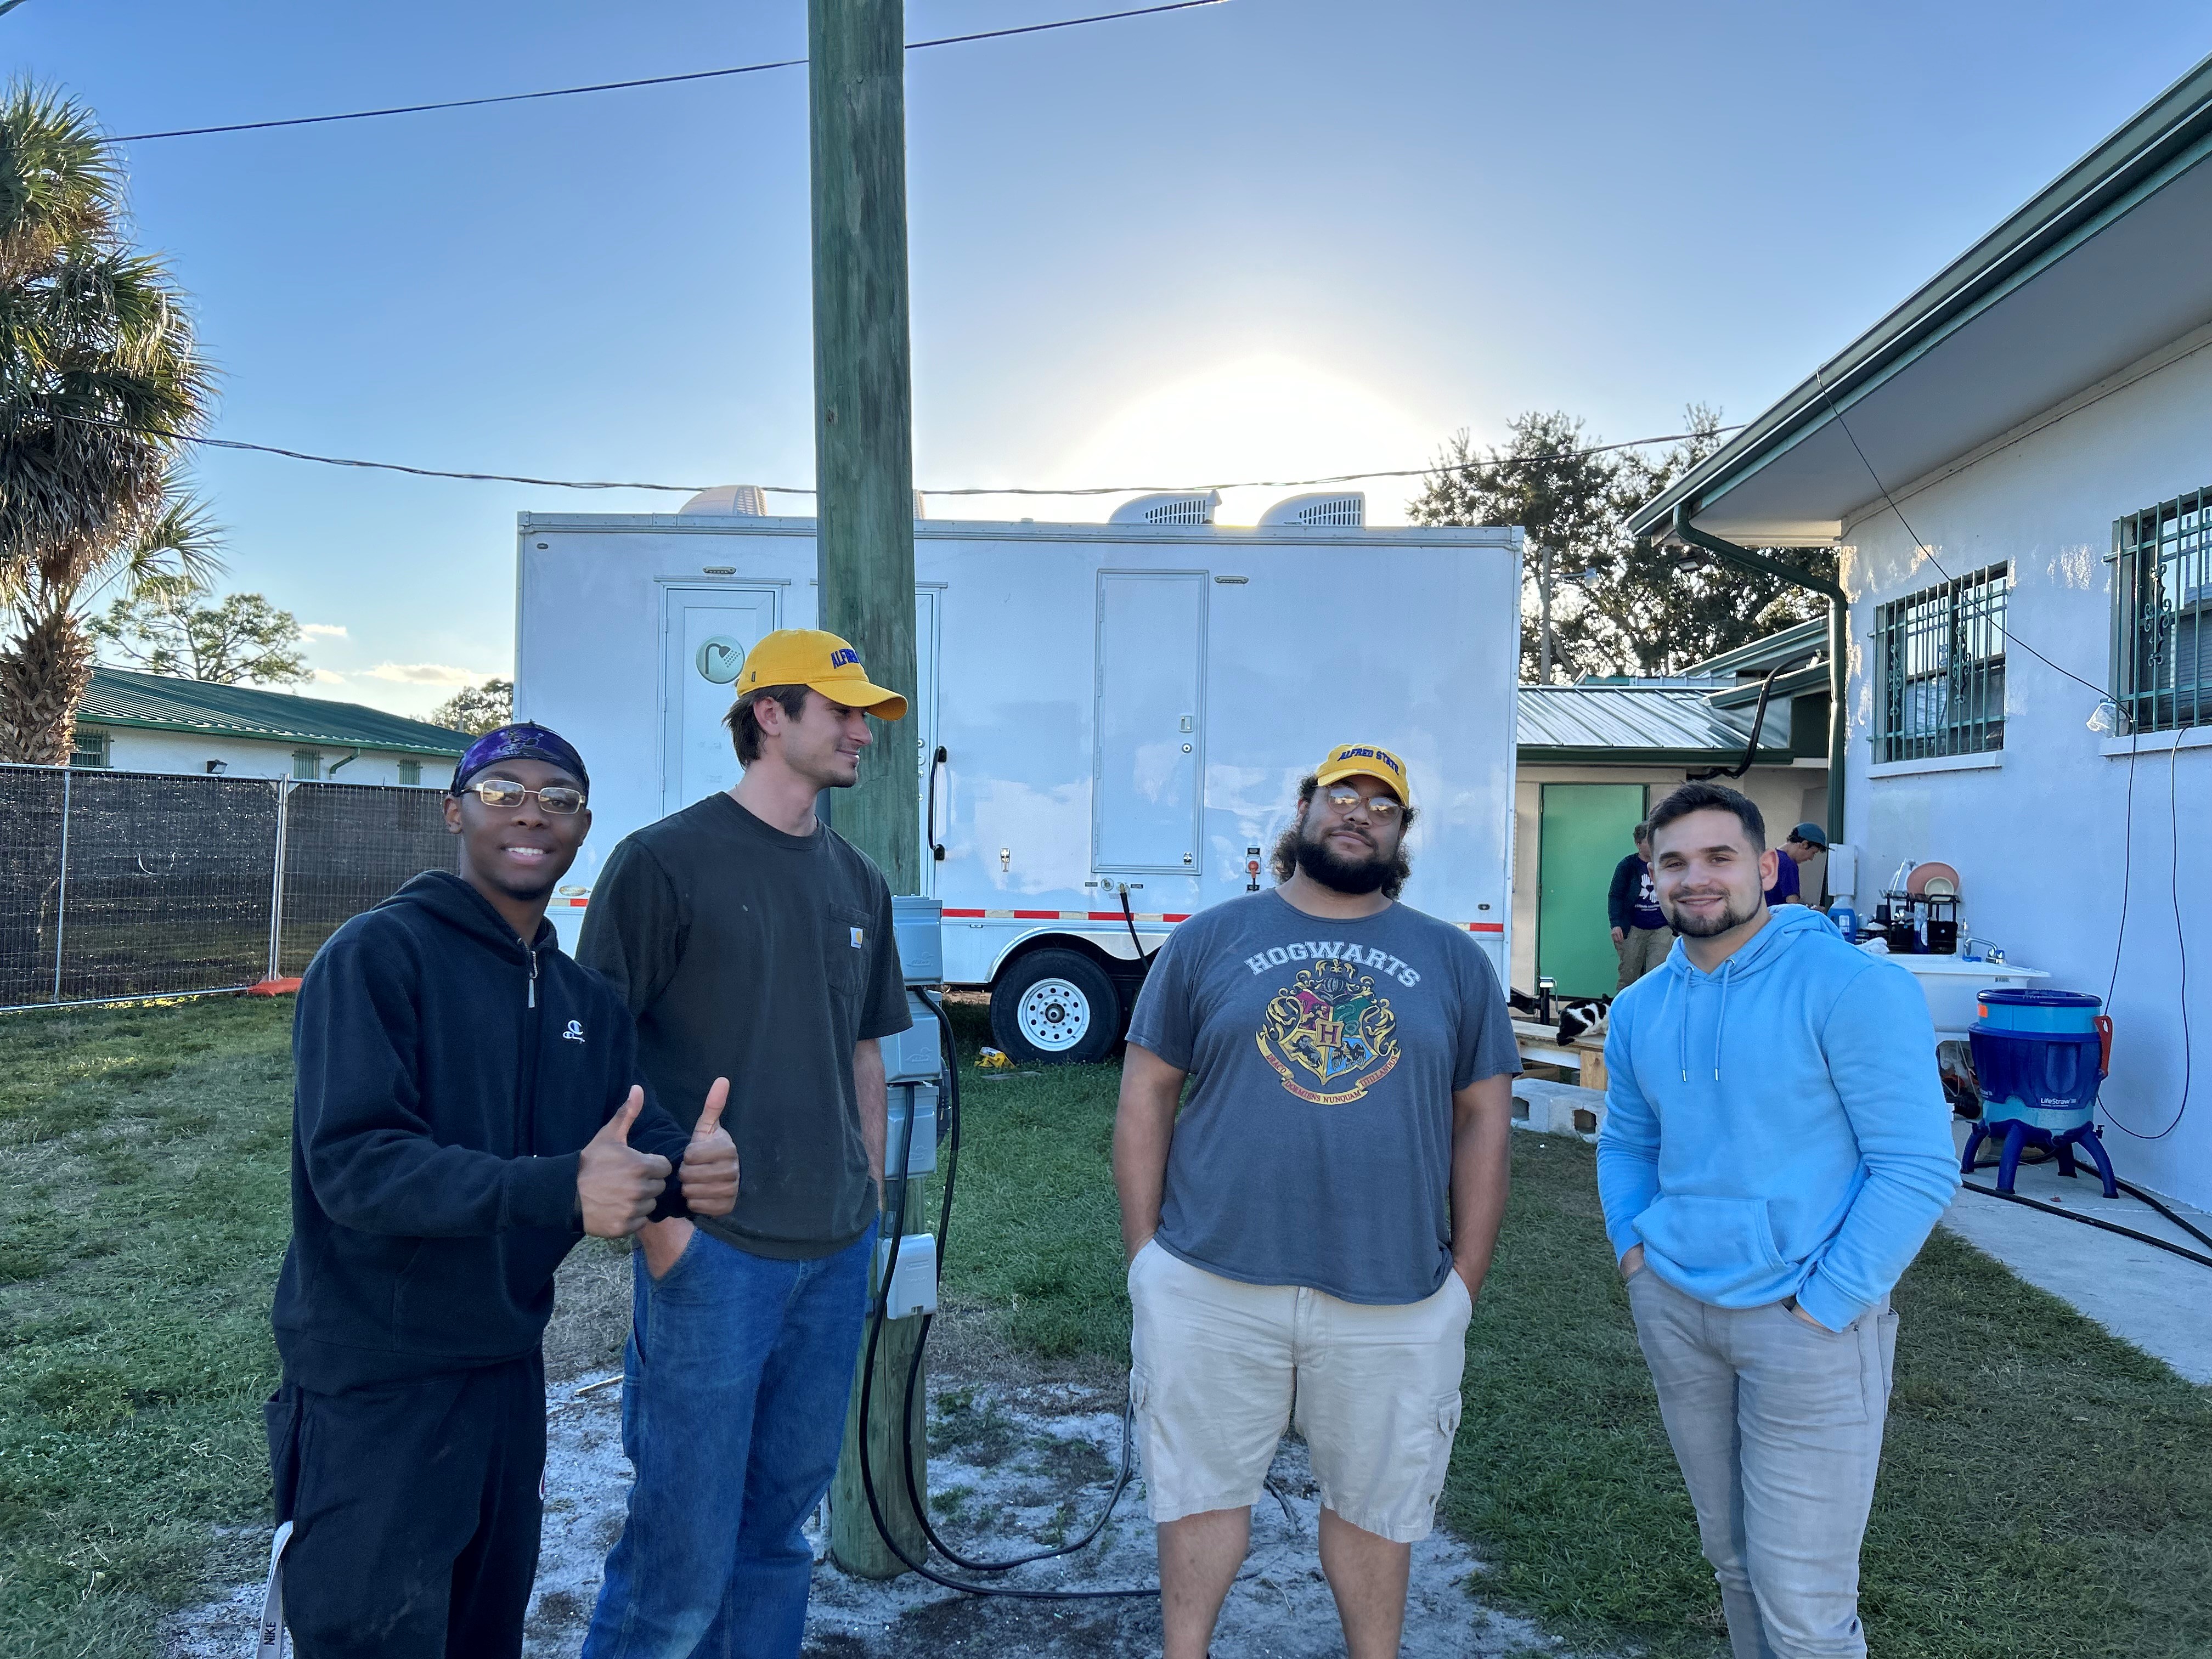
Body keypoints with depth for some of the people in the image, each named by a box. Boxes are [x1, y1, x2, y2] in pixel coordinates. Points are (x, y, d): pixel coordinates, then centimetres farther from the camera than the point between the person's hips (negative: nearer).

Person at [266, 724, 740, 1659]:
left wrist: (688, 1170, -21)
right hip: (376, 1388, -7)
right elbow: (353, 1161, -25)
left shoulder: (586, 1001, 8)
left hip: (511, 1375, 7)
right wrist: (559, 1191, -36)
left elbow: (636, 1142, 4)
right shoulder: (377, 957, -14)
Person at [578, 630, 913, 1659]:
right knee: (685, 1547, 1)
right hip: (714, 1252, -6)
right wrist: (656, 1214, -13)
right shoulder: (664, 861, -7)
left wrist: (871, 1200, 14)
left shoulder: (858, 884, 11)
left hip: (836, 1254, 6)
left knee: (783, 1522, 17)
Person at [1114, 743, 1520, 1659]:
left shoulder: (1455, 961, 6)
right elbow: (1145, 1097, 3)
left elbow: (1484, 1118, 7)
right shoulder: (1211, 939, 2)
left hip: (1395, 1299, 1)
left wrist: (1465, 1279, 3)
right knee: (1204, 1487, 15)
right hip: (1211, 1286, 0)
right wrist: (1145, 1256, -1)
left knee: (1373, 1504, 16)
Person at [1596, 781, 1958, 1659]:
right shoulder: (1638, 1010, 7)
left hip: (1806, 1321, -5)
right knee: (1731, 1555, 20)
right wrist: (1632, 1244, 5)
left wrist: (1820, 1308, -16)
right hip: (1673, 1310, 6)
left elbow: (1919, 1167, -15)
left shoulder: (1853, 986, -13)